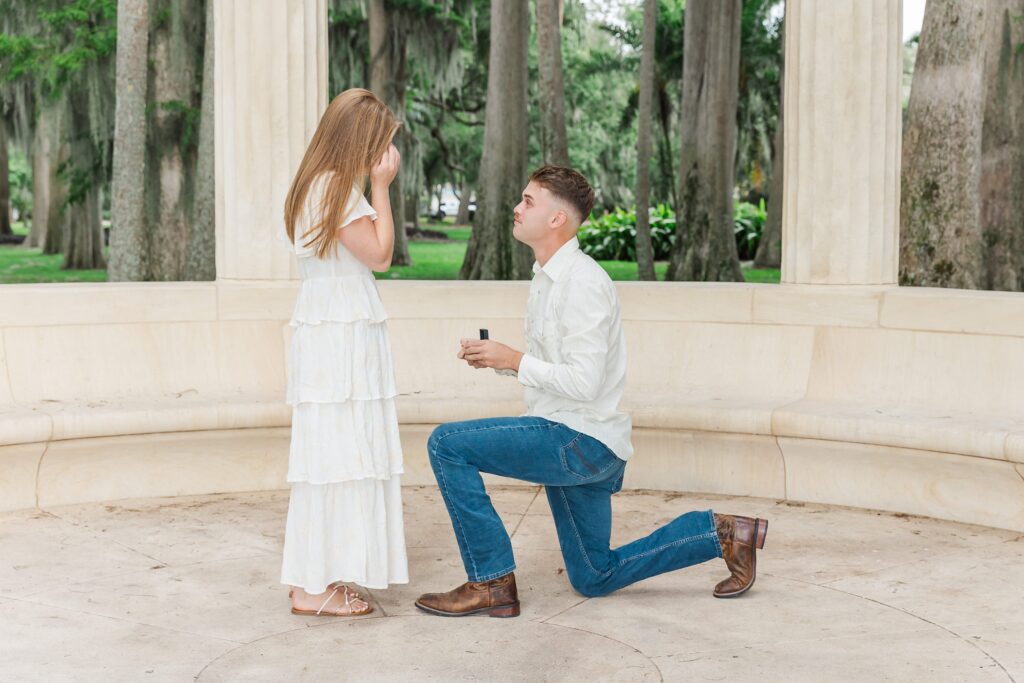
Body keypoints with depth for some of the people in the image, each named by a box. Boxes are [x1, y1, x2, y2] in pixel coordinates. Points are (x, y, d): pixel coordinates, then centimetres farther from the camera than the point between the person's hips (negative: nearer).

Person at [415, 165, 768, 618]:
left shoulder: (582, 282, -19)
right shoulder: (546, 276, 13)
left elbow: (583, 382, -24)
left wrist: (512, 359, -17)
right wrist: (496, 359, 4)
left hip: (582, 441, -10)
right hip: (573, 444, 10)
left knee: (447, 444, -17)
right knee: (595, 579, 18)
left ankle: (491, 583, -10)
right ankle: (720, 532, 22)